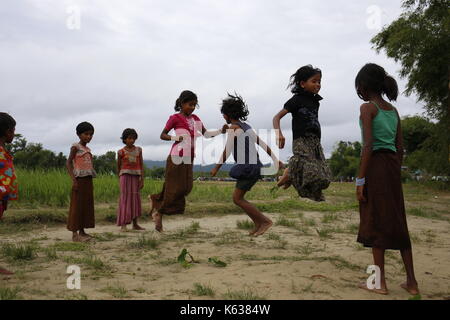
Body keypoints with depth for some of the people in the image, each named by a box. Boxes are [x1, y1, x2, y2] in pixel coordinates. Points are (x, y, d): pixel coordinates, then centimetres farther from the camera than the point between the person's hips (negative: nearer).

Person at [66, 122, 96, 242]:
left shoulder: (88, 150, 17)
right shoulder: (76, 147, -4)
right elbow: (68, 163, -10)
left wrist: (90, 183, 16)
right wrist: (73, 179, -19)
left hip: (88, 180, 8)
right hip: (79, 179, -8)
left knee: (87, 205, 9)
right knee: (77, 205, -6)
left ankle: (82, 231, 16)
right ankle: (75, 233, -3)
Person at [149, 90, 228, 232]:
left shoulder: (195, 119, 14)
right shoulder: (175, 118, -4)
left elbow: (206, 134, 9)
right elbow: (162, 135, -1)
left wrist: (221, 131, -6)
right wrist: (177, 138, -17)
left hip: (189, 158, 7)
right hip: (177, 156, -6)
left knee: (186, 187, 4)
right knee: (176, 187, -6)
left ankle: (156, 199, 22)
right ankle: (159, 213, 12)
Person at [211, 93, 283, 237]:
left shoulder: (234, 127, -10)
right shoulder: (246, 127, 16)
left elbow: (227, 151, -14)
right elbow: (262, 144, 17)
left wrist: (216, 168, -5)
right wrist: (275, 160, 20)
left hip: (247, 167, -9)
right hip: (254, 165, 9)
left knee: (237, 199, -2)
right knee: (237, 197, 12)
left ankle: (265, 221, -1)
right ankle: (258, 224, 13)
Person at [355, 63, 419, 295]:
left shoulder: (367, 108, -7)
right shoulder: (393, 110, 14)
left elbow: (368, 146, -15)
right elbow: (400, 147, 14)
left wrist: (360, 180, -14)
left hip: (375, 165, -7)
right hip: (393, 165, 7)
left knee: (376, 222, 1)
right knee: (397, 222, 12)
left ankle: (380, 282, 9)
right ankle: (411, 282, 18)